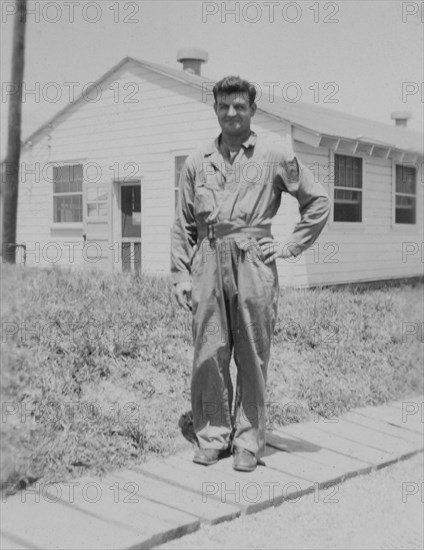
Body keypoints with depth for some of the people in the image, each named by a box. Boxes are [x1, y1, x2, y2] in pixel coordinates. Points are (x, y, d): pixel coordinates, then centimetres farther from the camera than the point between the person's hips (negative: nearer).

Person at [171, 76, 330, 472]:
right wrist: (180, 276, 5)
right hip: (208, 263, 2)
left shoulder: (276, 157, 7)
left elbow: (318, 202, 12)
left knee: (252, 355, 3)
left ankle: (248, 440, 15)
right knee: (208, 354, 3)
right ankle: (213, 434, 17)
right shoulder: (197, 162, 13)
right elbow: (182, 224, 13)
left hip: (253, 263, -2)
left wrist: (290, 246, 4)